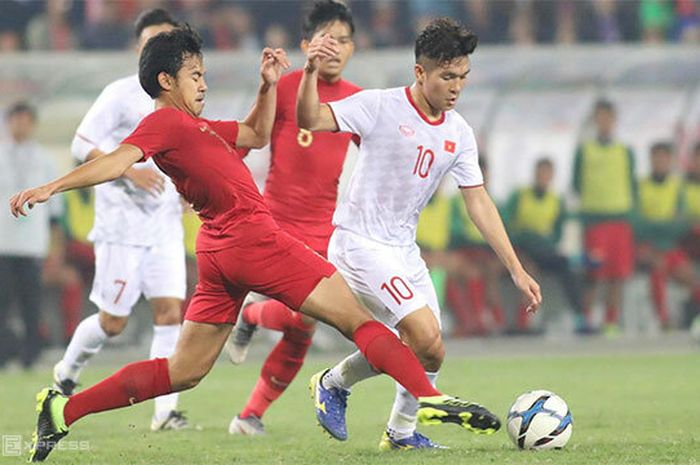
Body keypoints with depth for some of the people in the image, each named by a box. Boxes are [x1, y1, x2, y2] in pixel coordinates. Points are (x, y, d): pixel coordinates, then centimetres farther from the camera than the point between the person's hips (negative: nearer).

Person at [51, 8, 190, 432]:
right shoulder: (122, 95, -8)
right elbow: (83, 144, -11)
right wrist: (129, 172, -21)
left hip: (165, 224, 5)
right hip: (122, 224, -5)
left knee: (171, 311, -8)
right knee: (113, 321, -1)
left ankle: (166, 410, -8)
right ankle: (67, 372, 27)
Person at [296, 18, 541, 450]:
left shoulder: (459, 133, 5)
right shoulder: (380, 106, -13)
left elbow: (479, 202, 7)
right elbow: (311, 120, -21)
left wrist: (516, 268, 3)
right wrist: (312, 73, -41)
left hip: (404, 250, 7)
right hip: (360, 241, -7)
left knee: (430, 355, 6)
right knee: (425, 337, -19)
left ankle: (402, 431, 31)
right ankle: (335, 383, 1)